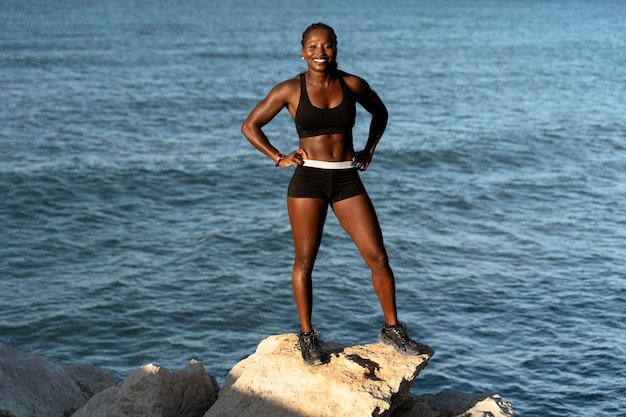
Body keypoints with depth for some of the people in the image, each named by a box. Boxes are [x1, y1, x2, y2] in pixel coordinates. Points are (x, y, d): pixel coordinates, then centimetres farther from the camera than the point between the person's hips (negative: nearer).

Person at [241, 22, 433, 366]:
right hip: (308, 180, -2)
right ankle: (307, 336, 15)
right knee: (304, 261, 1)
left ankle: (392, 330, 14)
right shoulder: (290, 90, -1)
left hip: (347, 181, 2)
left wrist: (369, 150, 14)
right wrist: (278, 158, -1)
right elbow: (250, 125, 6)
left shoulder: (352, 85, 4)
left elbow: (380, 112, 24)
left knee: (378, 258, -1)